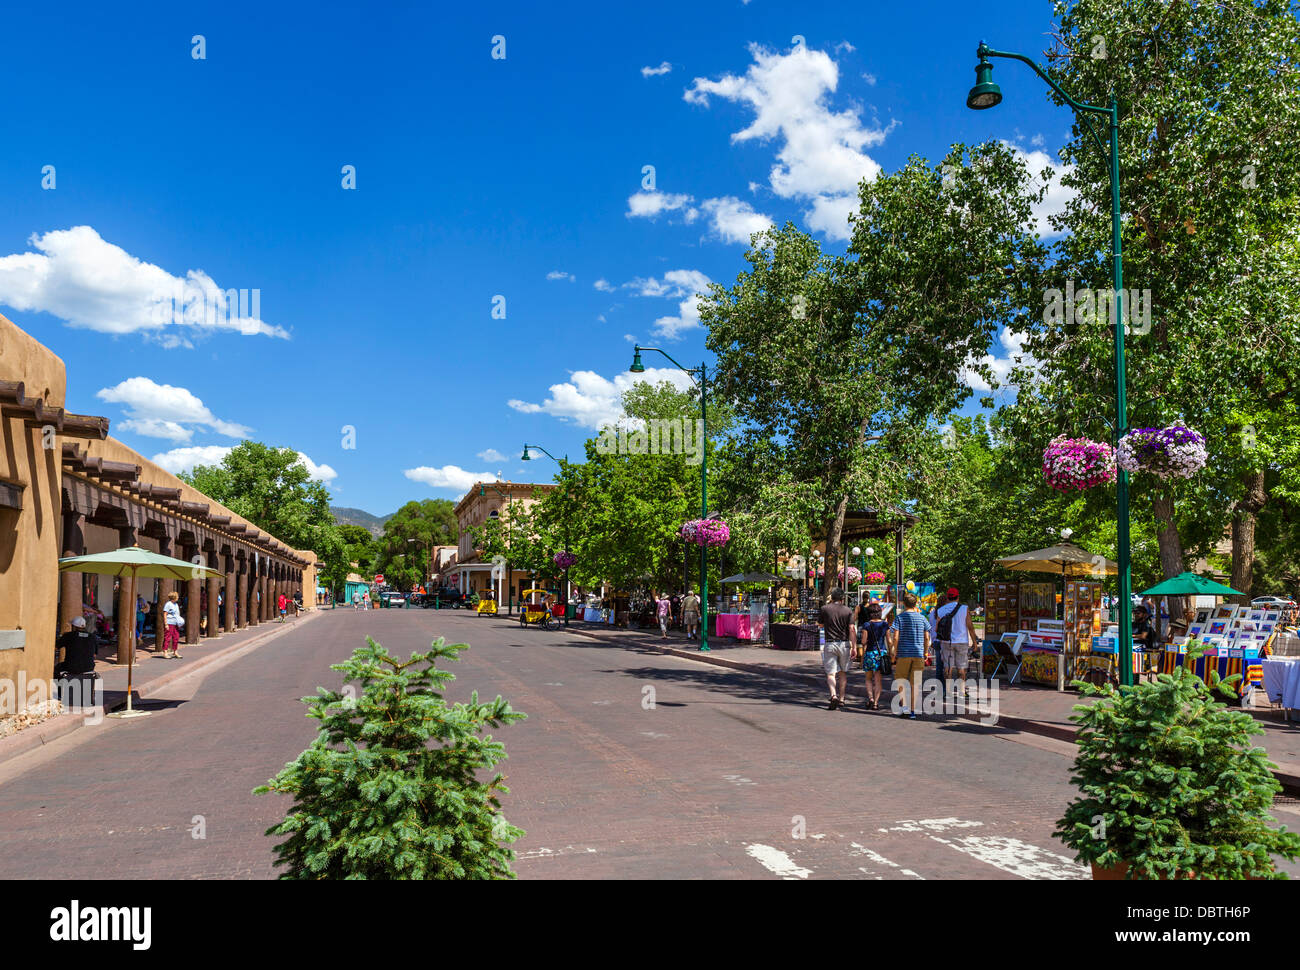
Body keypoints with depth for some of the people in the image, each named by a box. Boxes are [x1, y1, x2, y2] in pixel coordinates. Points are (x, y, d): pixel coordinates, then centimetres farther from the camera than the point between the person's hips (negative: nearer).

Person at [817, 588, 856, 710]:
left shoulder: (824, 609, -1)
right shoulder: (848, 611, 0)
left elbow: (820, 625, 13)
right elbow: (852, 629, -5)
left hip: (830, 644, -2)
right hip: (844, 644, 2)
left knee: (831, 673, -3)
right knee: (843, 673, 16)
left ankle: (834, 695, -25)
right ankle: (841, 699, 20)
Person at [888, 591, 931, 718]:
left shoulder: (900, 617, -3)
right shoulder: (922, 618, 5)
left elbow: (895, 637, -10)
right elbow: (927, 638, 5)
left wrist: (894, 653, -1)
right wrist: (925, 653, 14)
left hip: (903, 653, -2)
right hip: (918, 654, 2)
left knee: (901, 681, 10)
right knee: (915, 683, 5)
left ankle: (905, 706, -2)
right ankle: (913, 710, 5)